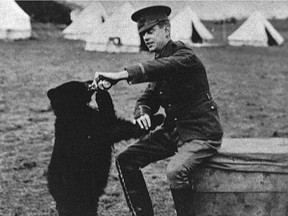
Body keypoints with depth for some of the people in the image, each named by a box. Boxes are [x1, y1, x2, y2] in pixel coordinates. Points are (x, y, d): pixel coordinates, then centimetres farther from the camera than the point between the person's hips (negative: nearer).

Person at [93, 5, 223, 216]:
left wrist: (120, 75, -48)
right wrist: (142, 113, -15)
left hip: (202, 132, -9)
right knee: (126, 161, -1)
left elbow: (161, 67, -38)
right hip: (173, 129, 9)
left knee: (176, 172, -34)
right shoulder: (159, 61, 10)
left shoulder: (185, 56, -16)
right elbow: (148, 99, 10)